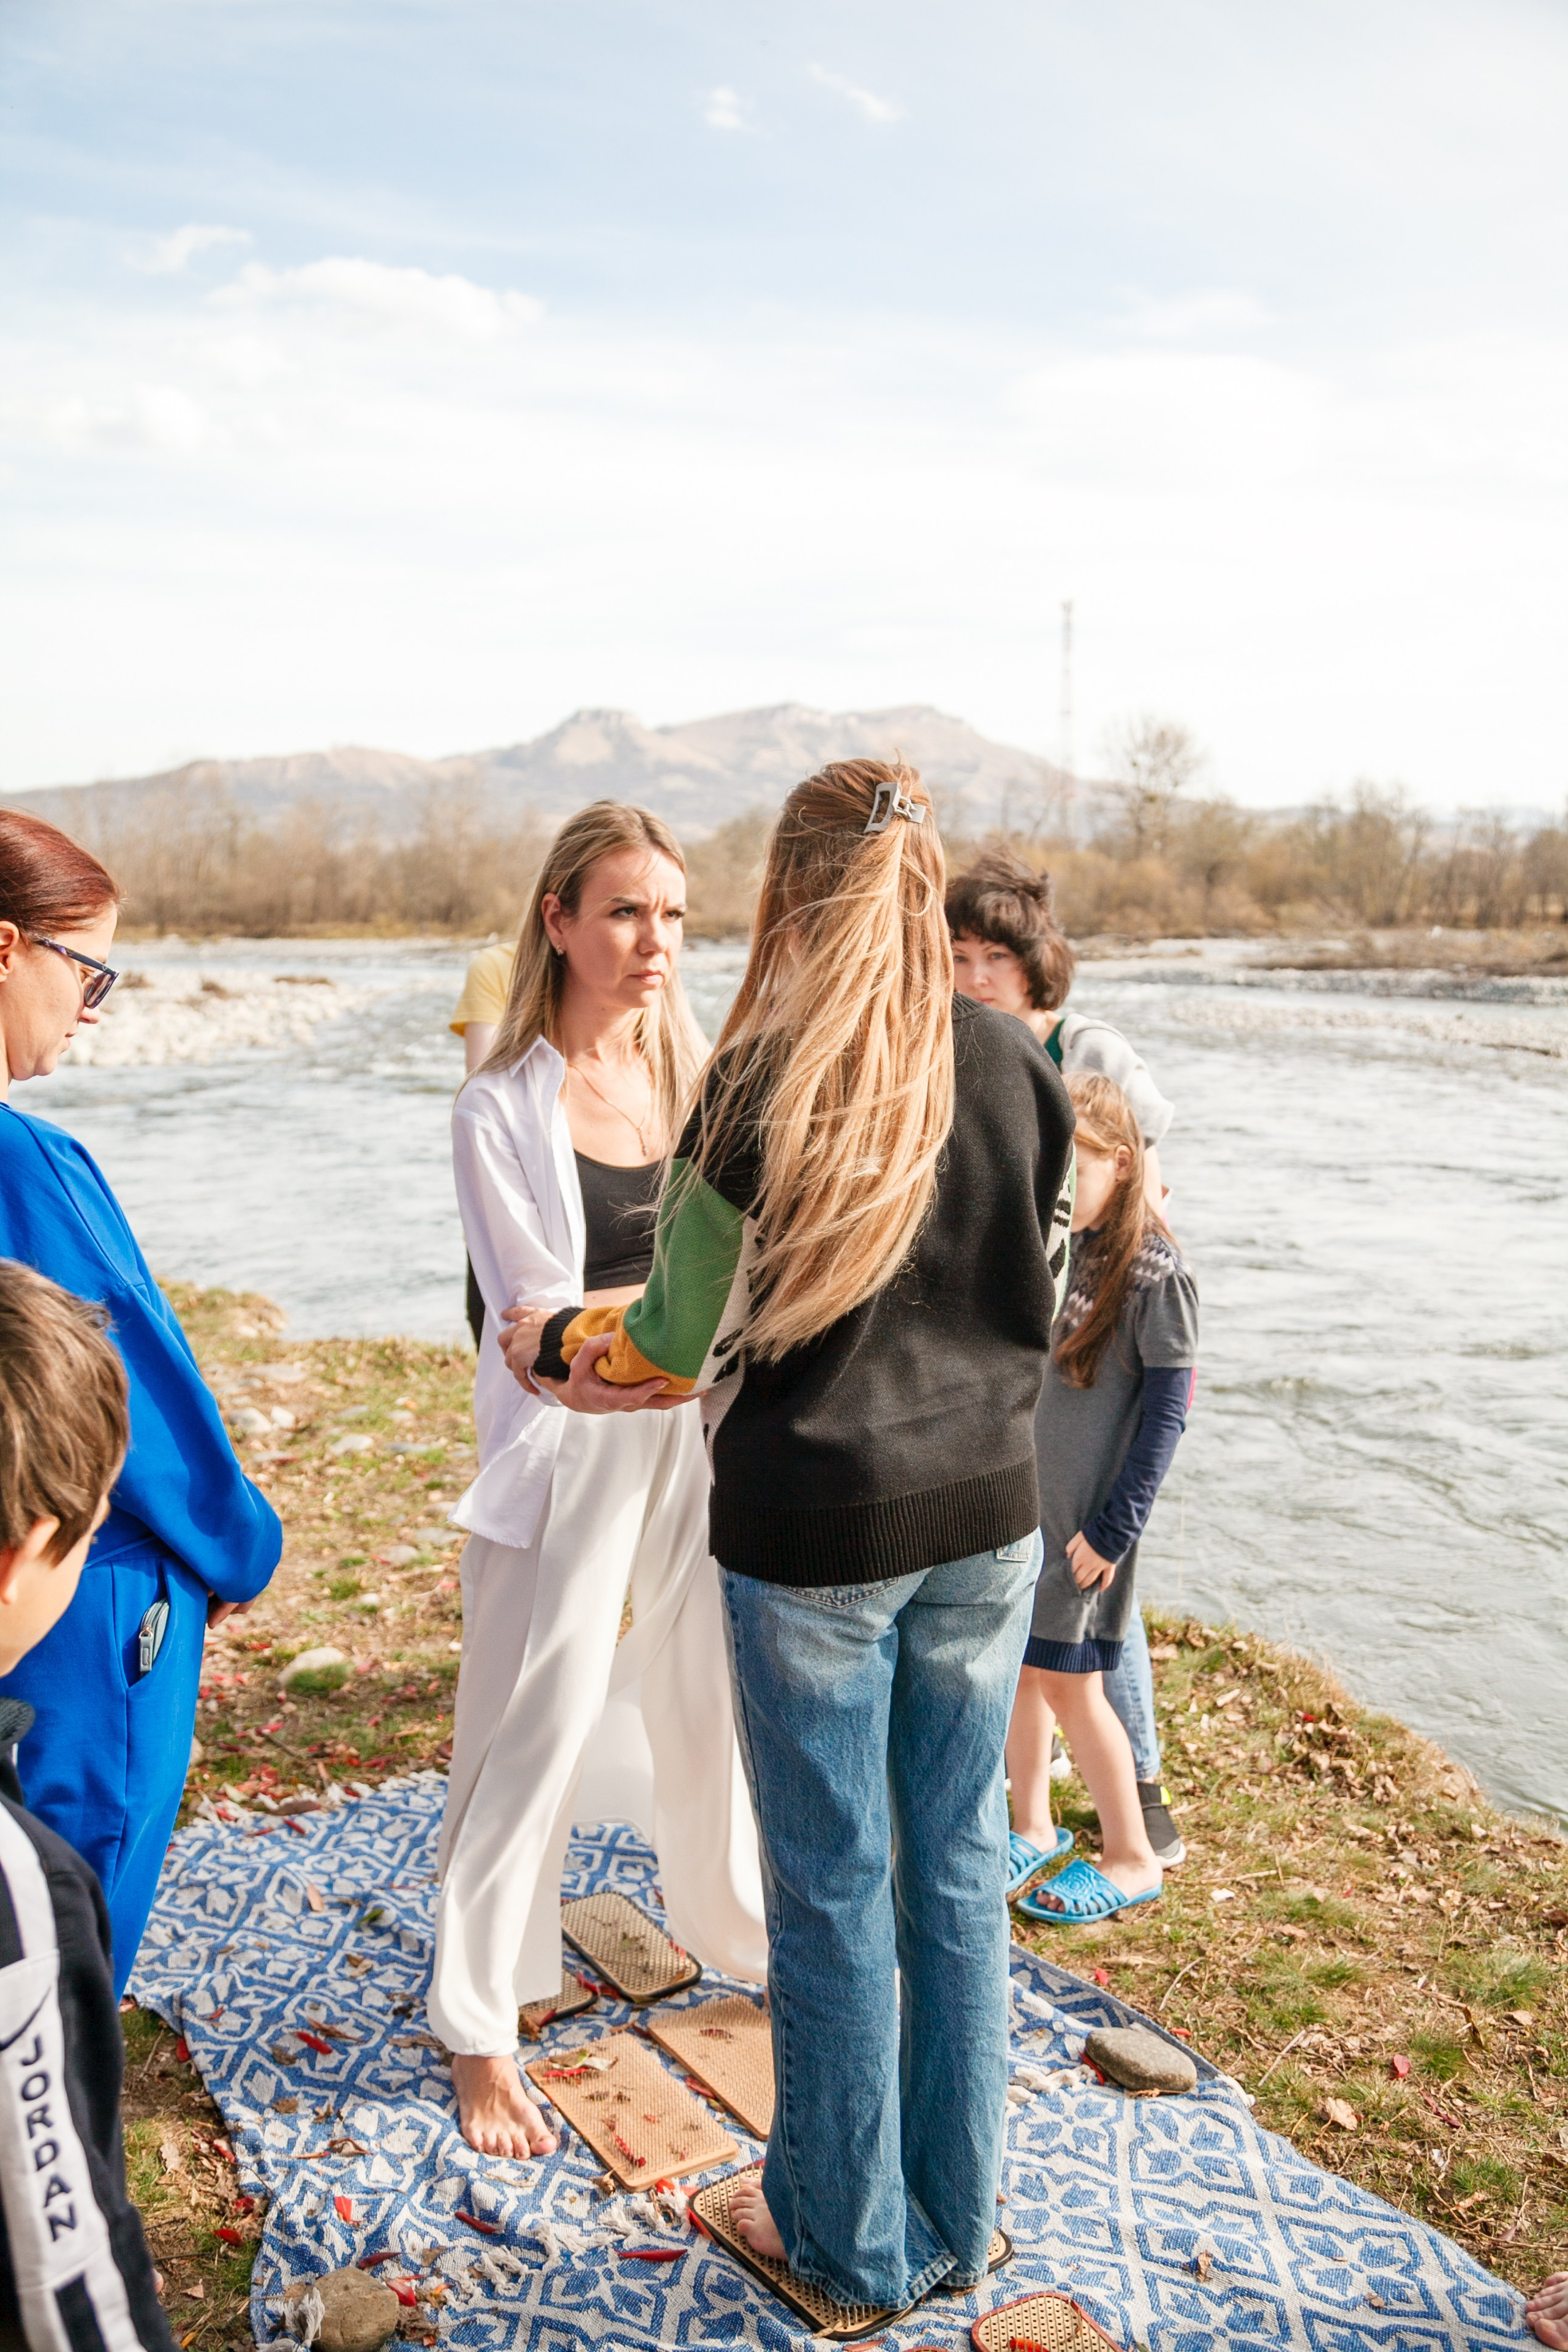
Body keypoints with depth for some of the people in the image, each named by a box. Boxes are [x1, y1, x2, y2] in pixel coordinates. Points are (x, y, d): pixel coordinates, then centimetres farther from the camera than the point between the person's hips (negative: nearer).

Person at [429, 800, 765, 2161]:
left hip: (706, 1435, 5)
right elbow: (543, 1326, -14)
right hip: (569, 1449, -4)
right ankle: (480, 2031, 25)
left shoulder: (699, 1078, 2)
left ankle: (743, 1932, 44)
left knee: (714, 1706, 19)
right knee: (535, 1739, 5)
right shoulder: (503, 1110, -12)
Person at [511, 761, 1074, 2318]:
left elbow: (673, 1332, -7)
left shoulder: (768, 1078, -15)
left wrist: (558, 1346, 15)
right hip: (983, 1514, 5)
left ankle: (851, 2241, 32)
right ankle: (958, 2220, 36)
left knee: (832, 1888, 12)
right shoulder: (1019, 1072, -1)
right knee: (959, 1866, 18)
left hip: (812, 1531, -4)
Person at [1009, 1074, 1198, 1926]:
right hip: (1018, 1497, 6)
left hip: (1084, 1514, -6)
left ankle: (1131, 1857, 19)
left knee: (1066, 1681, 1)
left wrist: (1114, 1528, -14)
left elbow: (1167, 1410, -14)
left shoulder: (1153, 1272, -15)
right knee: (1016, 1664, 13)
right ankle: (1031, 1827, 32)